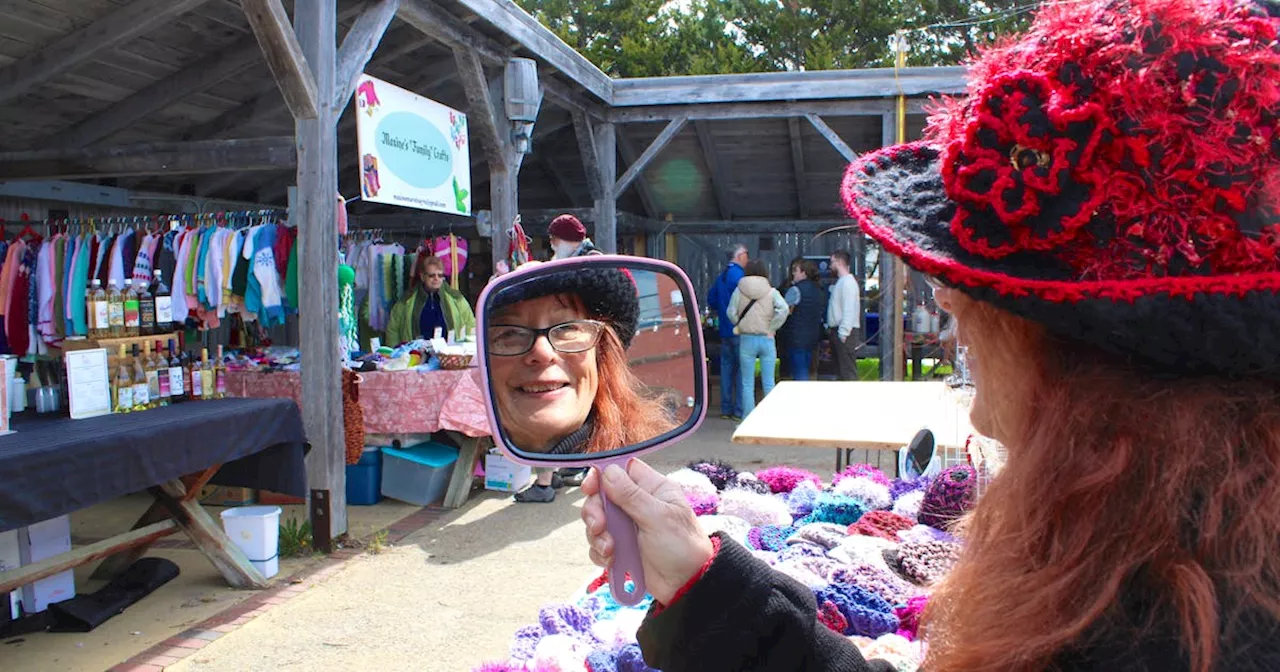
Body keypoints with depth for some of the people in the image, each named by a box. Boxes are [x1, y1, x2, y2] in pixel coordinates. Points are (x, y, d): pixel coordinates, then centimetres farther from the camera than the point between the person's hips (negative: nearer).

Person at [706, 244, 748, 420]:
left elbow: (711, 298, 17)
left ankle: (726, 409, 17)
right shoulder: (738, 275, -14)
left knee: (726, 367, 12)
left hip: (724, 330, 8)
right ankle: (739, 410, -2)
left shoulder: (721, 275, 12)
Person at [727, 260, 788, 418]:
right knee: (769, 382, 8)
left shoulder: (739, 290, -2)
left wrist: (740, 326, 10)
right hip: (767, 339, 1)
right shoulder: (771, 291, -2)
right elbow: (783, 309, -14)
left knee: (747, 383, 6)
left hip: (747, 339, -1)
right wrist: (771, 327, -6)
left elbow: (731, 313, -5)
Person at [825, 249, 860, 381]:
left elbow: (849, 311, -21)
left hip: (845, 332, -10)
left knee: (848, 373, -10)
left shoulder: (848, 282, -13)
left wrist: (843, 333, -23)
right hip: (837, 331, 10)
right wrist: (831, 329, 15)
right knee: (841, 372, 14)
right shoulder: (840, 282, 19)